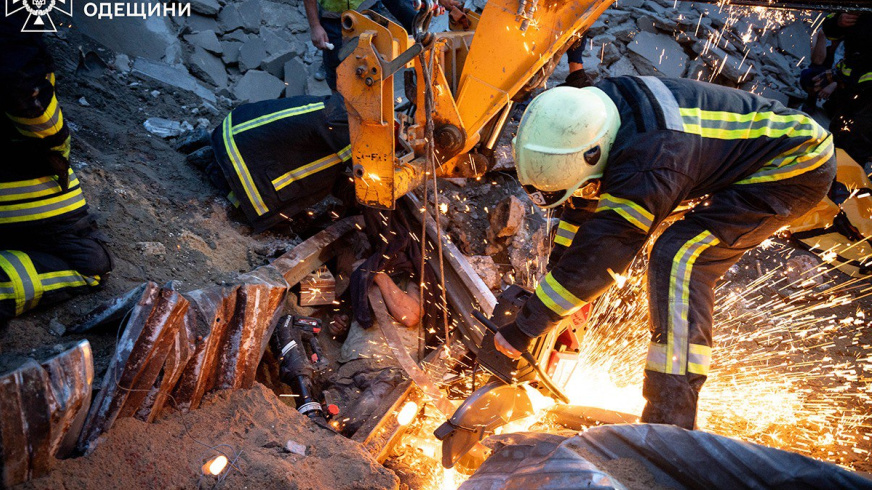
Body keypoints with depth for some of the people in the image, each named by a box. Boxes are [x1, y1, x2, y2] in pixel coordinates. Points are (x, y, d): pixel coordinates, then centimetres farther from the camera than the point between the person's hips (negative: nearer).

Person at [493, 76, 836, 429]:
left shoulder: (647, 166, -37)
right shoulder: (598, 112, -10)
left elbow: (594, 258, -32)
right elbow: (581, 207, -1)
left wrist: (524, 328, -23)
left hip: (799, 168, -9)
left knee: (679, 258, -25)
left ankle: (671, 421, -22)